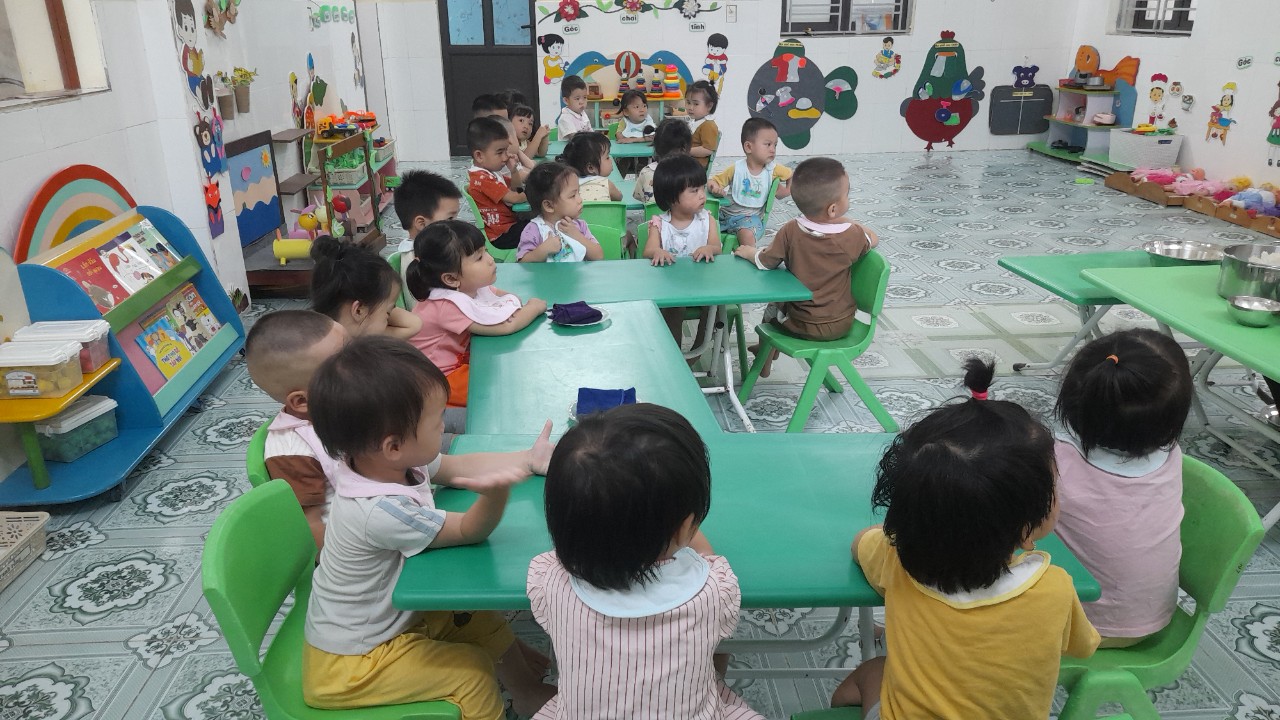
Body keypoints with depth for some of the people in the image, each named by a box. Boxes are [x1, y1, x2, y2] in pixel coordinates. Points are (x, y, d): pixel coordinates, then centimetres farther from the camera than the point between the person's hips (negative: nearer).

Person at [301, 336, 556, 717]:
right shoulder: (381, 512, -38)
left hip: (395, 612, 8)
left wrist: (526, 460, -5)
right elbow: (471, 531, -26)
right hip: (349, 662, -8)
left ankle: (528, 689, 39)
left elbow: (456, 468, 1)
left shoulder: (381, 461, -14)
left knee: (481, 620, 16)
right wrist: (498, 488, -46)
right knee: (472, 669, -8)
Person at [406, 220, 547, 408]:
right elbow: (507, 326, -31)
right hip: (439, 380, -8)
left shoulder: (468, 286, -5)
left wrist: (514, 305, -17)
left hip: (461, 357, 8)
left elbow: (510, 297, 8)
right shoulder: (450, 305, -31)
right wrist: (535, 307, -12)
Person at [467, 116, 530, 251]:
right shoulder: (483, 178, -23)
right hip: (502, 235, -10)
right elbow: (514, 198, -23)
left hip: (509, 223, 10)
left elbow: (514, 189, 17)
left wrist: (513, 170, -1)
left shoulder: (491, 172, 10)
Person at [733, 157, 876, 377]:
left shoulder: (790, 232, -21)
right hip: (841, 325, 1)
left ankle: (766, 359, 46)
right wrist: (848, 223, 11)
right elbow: (873, 240, 2)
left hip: (801, 325, -1)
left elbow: (764, 262, -8)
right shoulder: (852, 236, -20)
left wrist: (748, 251, 11)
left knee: (773, 307, 31)